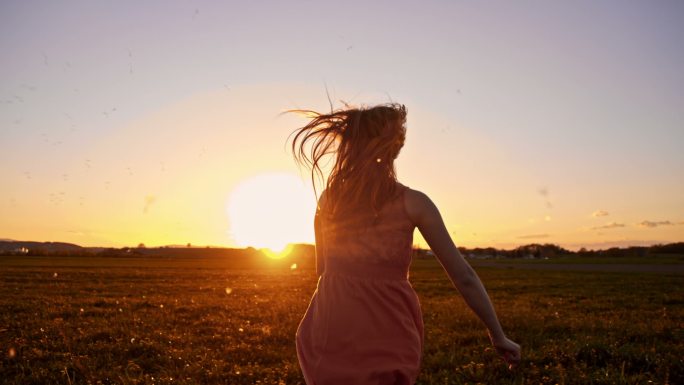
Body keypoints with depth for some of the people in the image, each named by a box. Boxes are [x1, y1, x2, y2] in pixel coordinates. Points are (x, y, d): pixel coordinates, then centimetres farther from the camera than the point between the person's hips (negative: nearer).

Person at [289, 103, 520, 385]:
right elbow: (464, 277, -5)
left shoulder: (327, 199, 2)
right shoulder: (412, 202, -6)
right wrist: (498, 336, 2)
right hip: (387, 338, -2)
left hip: (330, 332, 3)